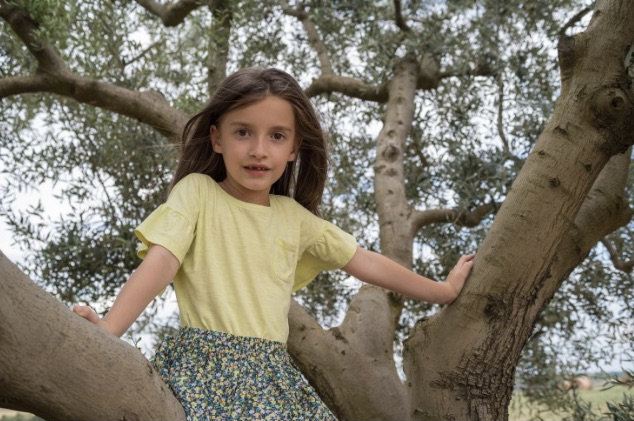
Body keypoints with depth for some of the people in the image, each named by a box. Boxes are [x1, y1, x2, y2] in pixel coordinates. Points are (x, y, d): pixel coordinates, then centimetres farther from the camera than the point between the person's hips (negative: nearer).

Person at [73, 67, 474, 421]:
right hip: (207, 367, -5)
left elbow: (364, 261, 21)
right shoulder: (197, 191, 1)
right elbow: (161, 260, -11)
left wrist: (443, 291, 27)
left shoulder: (294, 216, 13)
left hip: (272, 374, 5)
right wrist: (109, 329, -27)